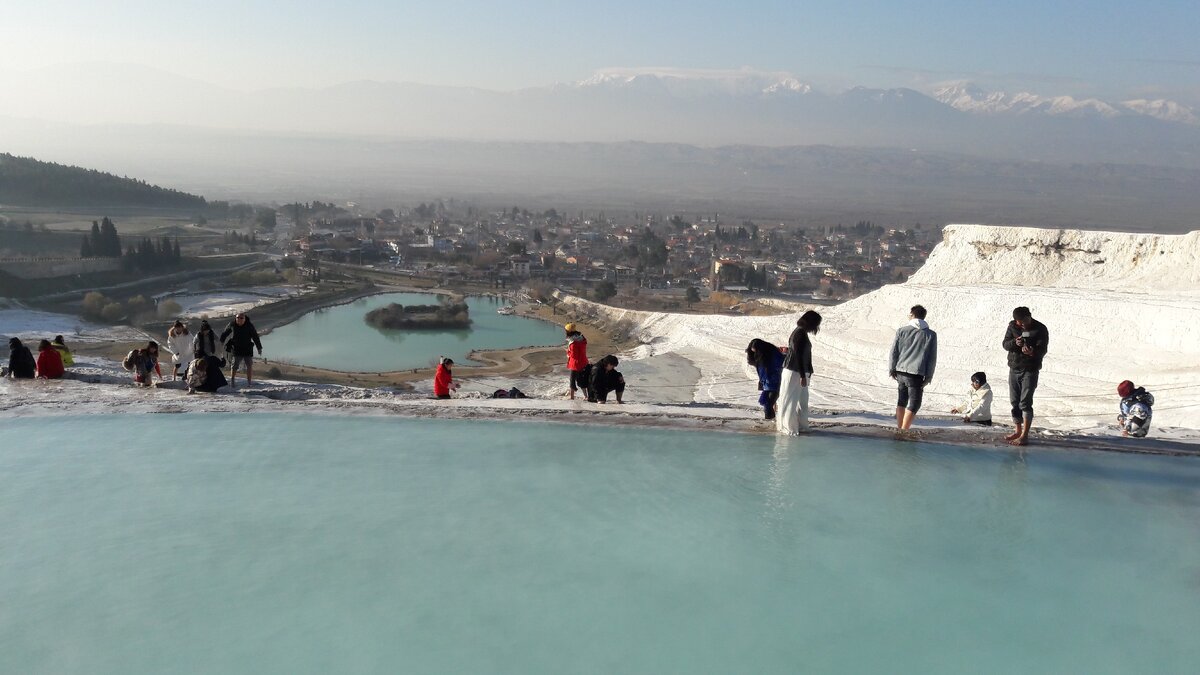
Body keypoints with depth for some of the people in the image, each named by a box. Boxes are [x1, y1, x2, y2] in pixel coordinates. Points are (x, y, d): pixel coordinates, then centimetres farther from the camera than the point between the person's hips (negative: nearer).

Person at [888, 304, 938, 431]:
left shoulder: (901, 330, 4)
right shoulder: (931, 334, 4)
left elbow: (893, 352, 5)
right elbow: (932, 359, 3)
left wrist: (891, 370, 13)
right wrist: (928, 377, 7)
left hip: (901, 371, 3)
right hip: (916, 374, -3)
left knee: (901, 401, 17)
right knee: (914, 404, 2)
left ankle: (899, 429, 21)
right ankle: (904, 430, -8)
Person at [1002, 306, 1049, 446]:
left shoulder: (1040, 329, -10)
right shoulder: (1012, 326, 1)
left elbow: (1042, 350, -15)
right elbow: (1005, 344, -2)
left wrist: (1032, 352, -38)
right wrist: (1015, 343, -24)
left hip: (1030, 370, -5)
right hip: (1014, 368, 5)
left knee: (1025, 403, -10)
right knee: (1014, 402, 10)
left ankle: (1025, 435, -6)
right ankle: (1018, 431, 23)